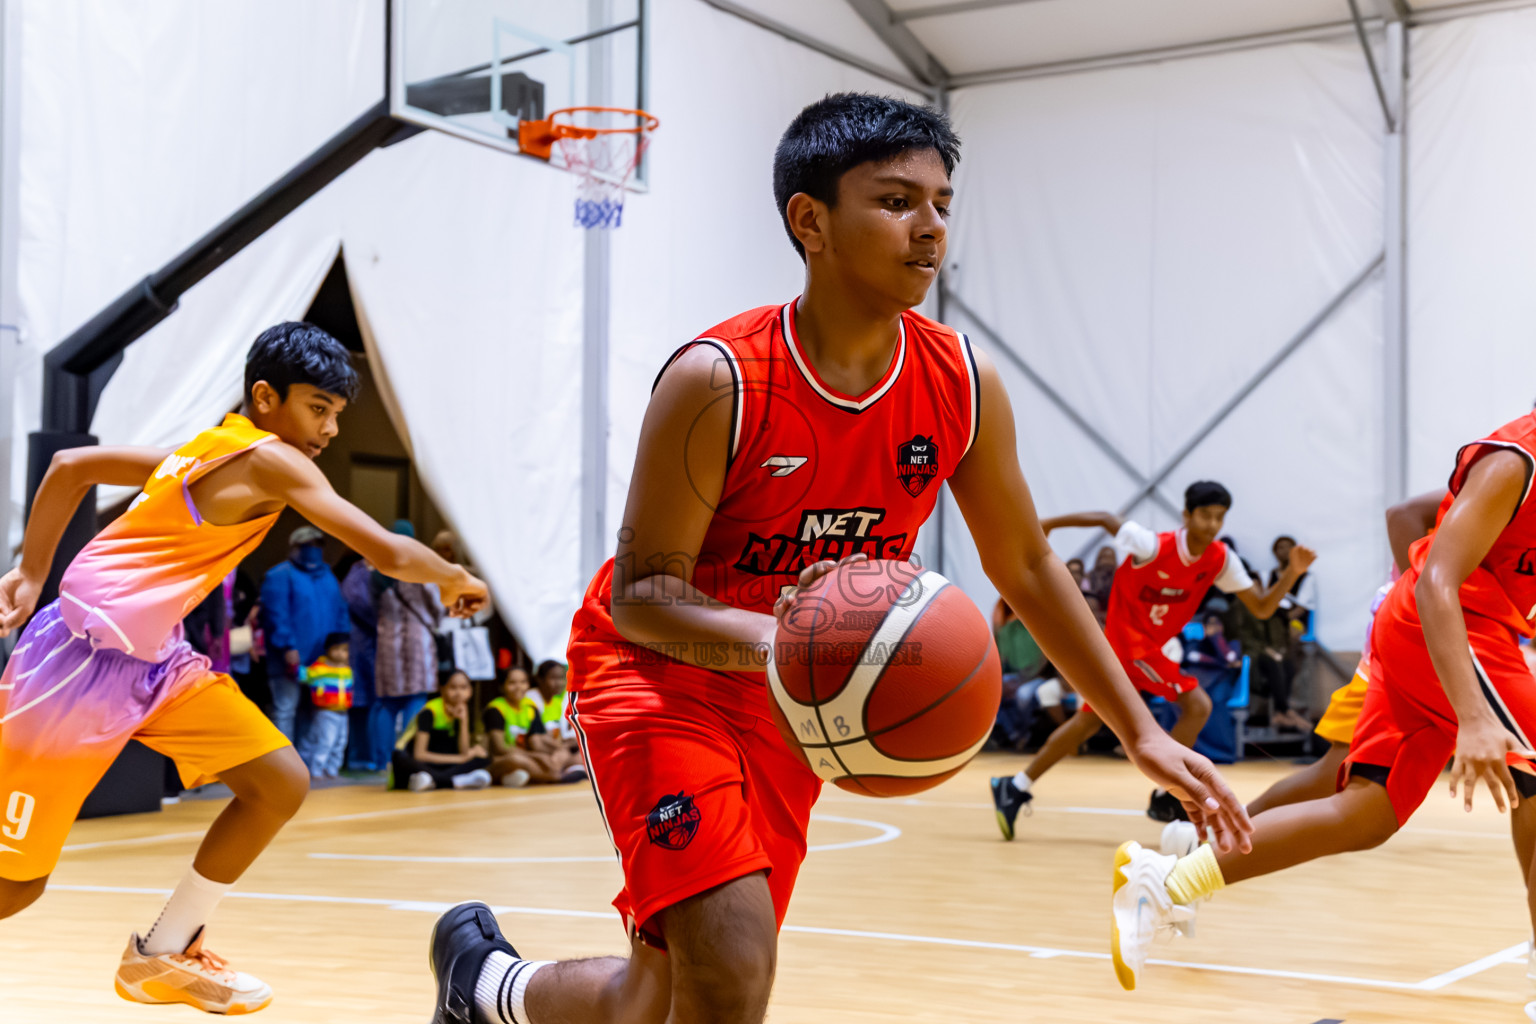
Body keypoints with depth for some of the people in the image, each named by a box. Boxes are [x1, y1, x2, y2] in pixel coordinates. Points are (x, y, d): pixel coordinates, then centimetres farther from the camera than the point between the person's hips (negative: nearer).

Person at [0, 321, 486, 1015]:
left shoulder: (211, 448, 12)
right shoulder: (270, 459, -14)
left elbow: (70, 465, 16)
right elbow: (390, 553, -17)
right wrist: (457, 579, 2)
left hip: (155, 659, 9)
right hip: (88, 655, -9)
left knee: (281, 784, 1)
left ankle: (162, 957, 14)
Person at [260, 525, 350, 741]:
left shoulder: (327, 575, 19)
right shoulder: (279, 576, -5)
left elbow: (340, 612, 19)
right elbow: (276, 615, -14)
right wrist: (288, 647, -20)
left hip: (322, 659, 7)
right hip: (292, 659, -7)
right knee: (286, 709, -4)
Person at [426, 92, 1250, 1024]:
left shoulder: (965, 386, -10)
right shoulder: (718, 381, -24)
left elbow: (1027, 567, 3)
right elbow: (639, 593, -21)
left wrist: (1140, 730, 3)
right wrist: (765, 638, -42)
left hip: (792, 702, 6)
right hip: (658, 672, -5)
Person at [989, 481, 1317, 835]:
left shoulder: (1221, 560, -5)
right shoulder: (1155, 546, -22)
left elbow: (1262, 608, -4)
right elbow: (1106, 519, -11)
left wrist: (1292, 573, -18)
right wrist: (1048, 524, -6)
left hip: (1149, 645, 7)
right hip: (1128, 637, -7)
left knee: (1088, 721, 13)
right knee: (1197, 704, -17)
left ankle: (1015, 789, 21)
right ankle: (1166, 798, -9)